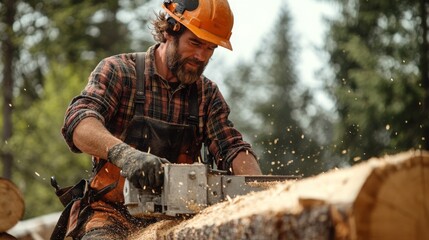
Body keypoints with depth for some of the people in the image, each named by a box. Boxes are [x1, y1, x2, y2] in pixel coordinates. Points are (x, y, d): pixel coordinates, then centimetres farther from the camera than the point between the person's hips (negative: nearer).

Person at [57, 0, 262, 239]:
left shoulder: (207, 94, 12)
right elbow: (79, 123, -16)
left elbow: (232, 148, 1)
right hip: (112, 216, -4)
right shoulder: (119, 71, 0)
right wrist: (123, 153, -37)